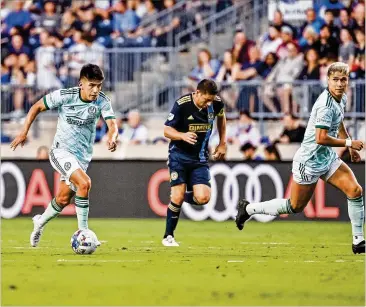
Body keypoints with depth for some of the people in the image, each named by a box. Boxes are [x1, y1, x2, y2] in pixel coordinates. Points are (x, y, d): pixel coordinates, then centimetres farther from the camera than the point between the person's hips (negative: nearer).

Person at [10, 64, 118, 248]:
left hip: (83, 156, 4)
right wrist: (24, 132, -8)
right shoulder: (65, 96, -16)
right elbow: (37, 107, -4)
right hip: (61, 150, -4)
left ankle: (41, 222, 42)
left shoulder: (102, 101, -10)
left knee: (63, 199, 12)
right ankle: (83, 232, -18)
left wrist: (112, 137, -44)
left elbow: (112, 123, -21)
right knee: (84, 183, -27)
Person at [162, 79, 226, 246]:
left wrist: (222, 143, 15)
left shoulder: (217, 103, -6)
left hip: (200, 157, 3)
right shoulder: (181, 104, -17)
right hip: (179, 154, -3)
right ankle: (168, 236, 6)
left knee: (203, 198, -14)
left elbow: (221, 117, 19)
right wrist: (183, 135, -32)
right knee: (177, 198, -11)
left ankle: (188, 195, 22)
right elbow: (167, 130, -12)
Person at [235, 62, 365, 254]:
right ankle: (248, 209, 23)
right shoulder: (326, 105, -26)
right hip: (309, 161, -8)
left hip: (327, 158, 8)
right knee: (295, 207, 5)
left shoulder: (342, 98, 5)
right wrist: (349, 143, -22)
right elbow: (321, 138, -31)